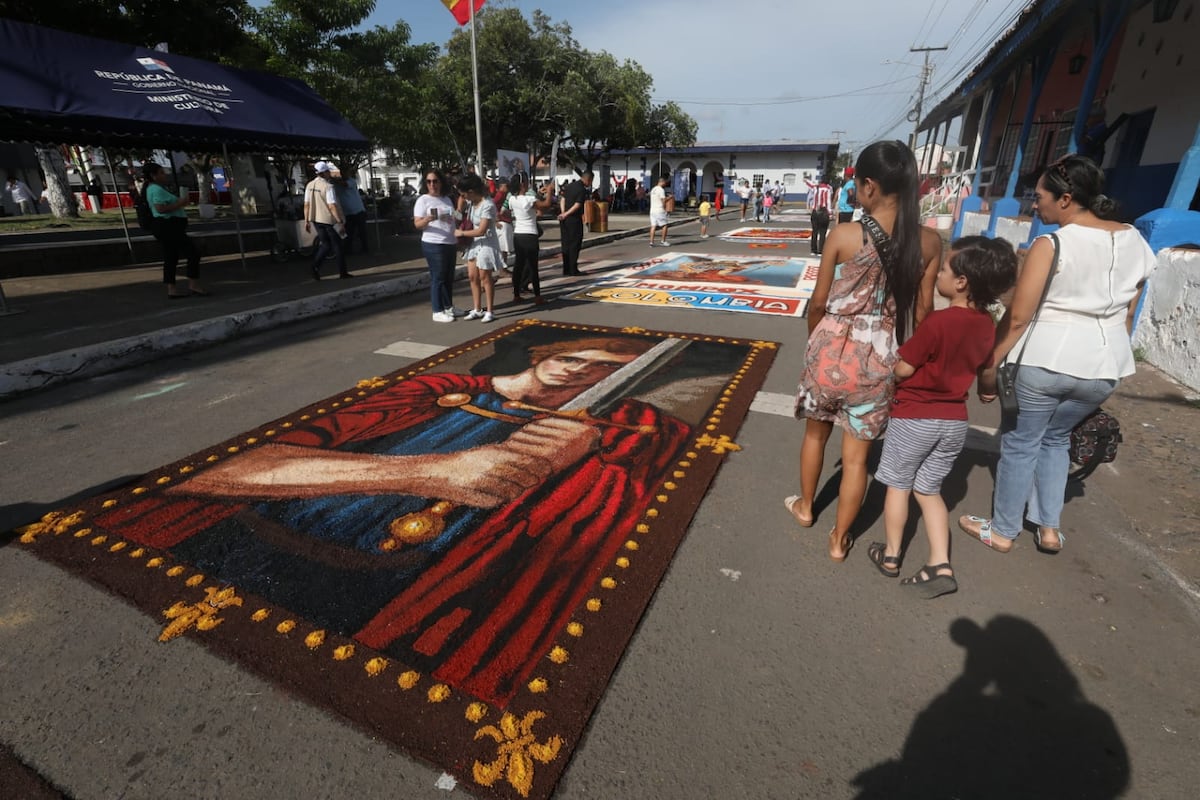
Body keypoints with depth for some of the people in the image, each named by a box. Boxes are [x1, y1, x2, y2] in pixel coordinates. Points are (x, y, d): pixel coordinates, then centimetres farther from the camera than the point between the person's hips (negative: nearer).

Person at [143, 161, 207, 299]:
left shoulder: (153, 188, 21)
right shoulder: (157, 189, -12)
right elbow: (160, 209, -23)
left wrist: (180, 202, 11)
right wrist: (180, 204, -16)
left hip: (168, 228, 11)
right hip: (168, 227, -11)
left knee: (171, 258, 9)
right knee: (193, 253, -10)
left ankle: (171, 289, 9)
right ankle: (194, 285, -7)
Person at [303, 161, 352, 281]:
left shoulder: (310, 185, 6)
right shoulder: (328, 186, -16)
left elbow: (306, 205, 7)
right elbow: (332, 206, -21)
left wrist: (307, 221, 13)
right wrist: (340, 222, -19)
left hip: (316, 219, 6)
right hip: (329, 220, -6)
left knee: (325, 244, 16)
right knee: (337, 245, 6)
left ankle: (315, 266, -1)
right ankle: (342, 272, 12)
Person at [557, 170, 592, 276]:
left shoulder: (569, 185, 12)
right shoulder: (582, 190, -11)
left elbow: (562, 199, 7)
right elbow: (577, 205, -18)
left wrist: (563, 213, -4)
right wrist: (566, 214, -15)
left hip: (564, 219, 7)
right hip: (574, 219, -7)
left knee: (566, 244, 11)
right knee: (575, 245, 1)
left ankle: (566, 269, 15)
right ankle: (573, 270, 3)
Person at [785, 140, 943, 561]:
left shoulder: (844, 234, -12)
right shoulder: (930, 242, -3)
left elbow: (818, 303, -6)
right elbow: (923, 310, 2)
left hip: (832, 350, -2)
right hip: (879, 360, 2)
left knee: (816, 432, 23)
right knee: (856, 454, 13)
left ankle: (805, 506, 43)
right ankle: (839, 540, 28)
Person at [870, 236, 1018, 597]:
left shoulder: (937, 322, -23)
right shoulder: (987, 325, 0)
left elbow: (902, 369, -17)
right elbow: (981, 369, 13)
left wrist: (891, 359, 2)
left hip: (914, 417, -6)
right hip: (954, 421, 6)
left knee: (898, 485, 11)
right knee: (929, 490, 17)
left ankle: (891, 555, 24)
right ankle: (941, 565, 14)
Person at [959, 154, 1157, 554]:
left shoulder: (1050, 245, -14)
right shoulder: (1135, 241, 7)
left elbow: (1017, 318, -16)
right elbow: (1127, 314, 14)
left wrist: (989, 367, -9)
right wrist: (1109, 356, 25)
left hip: (1045, 360, -6)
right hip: (1103, 366, 6)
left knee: (1019, 443, 10)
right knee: (1056, 438, 25)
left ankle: (1002, 531, 22)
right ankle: (1049, 527, 27)